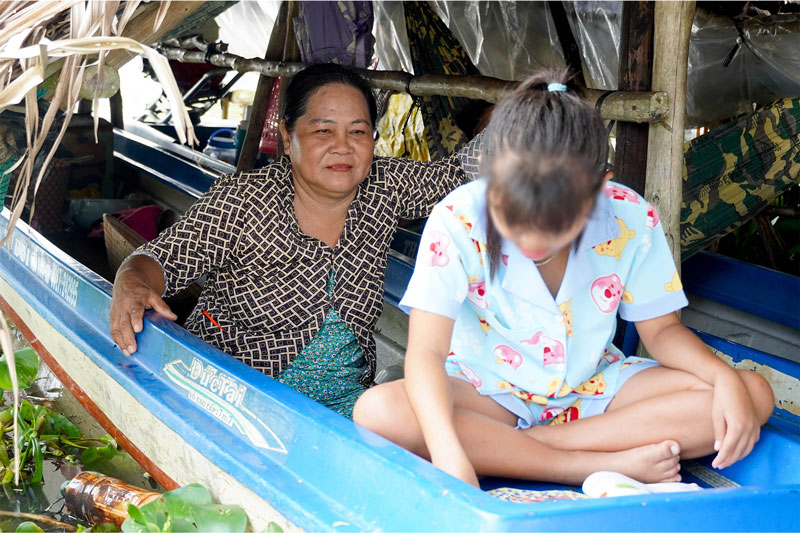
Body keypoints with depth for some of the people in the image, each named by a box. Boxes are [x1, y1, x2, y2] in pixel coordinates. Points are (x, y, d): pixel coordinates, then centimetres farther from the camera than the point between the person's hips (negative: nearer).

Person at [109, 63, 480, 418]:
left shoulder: (385, 186, -1)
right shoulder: (241, 201, -12)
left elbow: (460, 171, 3)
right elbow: (164, 258, -12)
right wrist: (132, 285, -34)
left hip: (343, 400, 4)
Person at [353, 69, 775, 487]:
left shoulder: (629, 219, -15)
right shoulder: (459, 221, -23)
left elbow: (661, 329, -2)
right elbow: (425, 351, -29)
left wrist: (725, 379, -22)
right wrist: (450, 456, -45)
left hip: (594, 388, 3)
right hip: (489, 395, -2)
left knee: (754, 397, -18)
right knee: (377, 412, -33)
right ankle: (601, 466, -29)